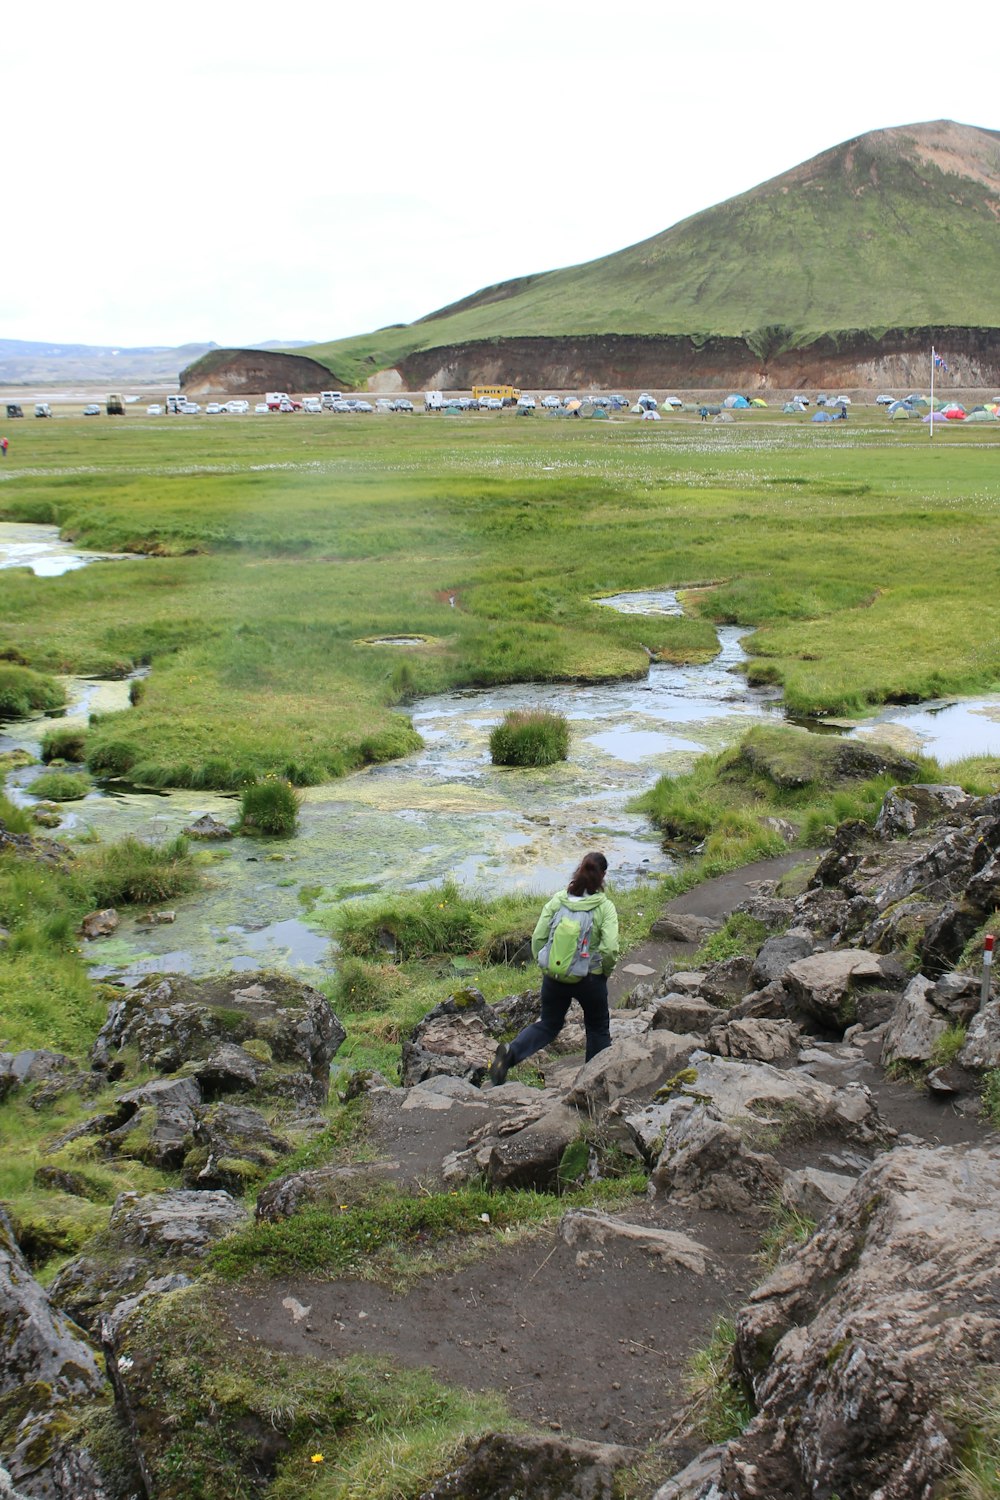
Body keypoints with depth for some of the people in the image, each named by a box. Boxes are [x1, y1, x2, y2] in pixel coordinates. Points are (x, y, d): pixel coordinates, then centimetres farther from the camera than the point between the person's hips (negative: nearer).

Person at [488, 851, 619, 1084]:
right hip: (590, 979, -2)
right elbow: (610, 949, -20)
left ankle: (511, 1052, -5)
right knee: (598, 1029, 21)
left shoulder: (558, 900, -5)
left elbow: (538, 938, -4)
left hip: (554, 977, 3)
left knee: (548, 1025, 19)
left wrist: (544, 968, 10)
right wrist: (604, 971, 0)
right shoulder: (605, 907, -13)